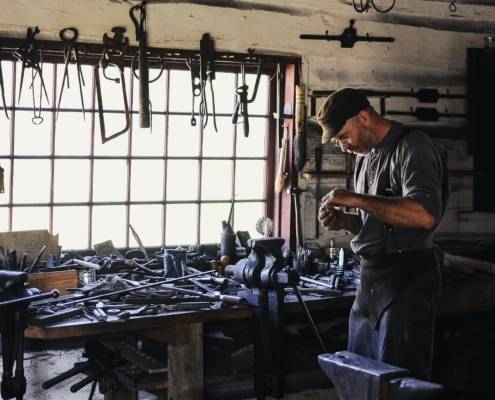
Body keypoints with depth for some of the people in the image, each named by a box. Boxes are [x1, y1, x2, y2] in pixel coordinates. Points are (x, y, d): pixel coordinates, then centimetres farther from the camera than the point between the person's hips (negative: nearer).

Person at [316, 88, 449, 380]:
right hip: (371, 278, 9)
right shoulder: (366, 156, 15)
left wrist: (356, 200, -23)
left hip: (406, 279, -9)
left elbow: (425, 215, -27)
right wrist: (343, 221, 3)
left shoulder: (412, 147, -12)